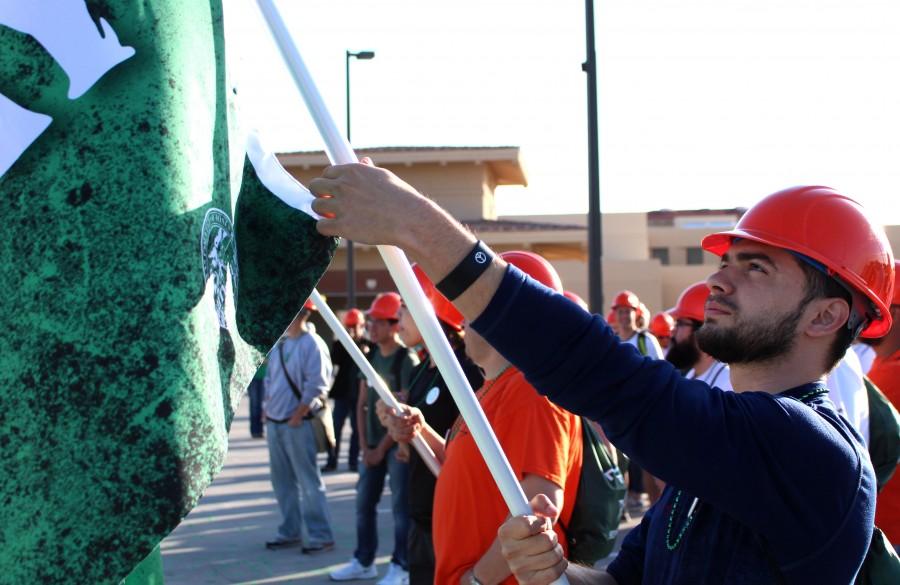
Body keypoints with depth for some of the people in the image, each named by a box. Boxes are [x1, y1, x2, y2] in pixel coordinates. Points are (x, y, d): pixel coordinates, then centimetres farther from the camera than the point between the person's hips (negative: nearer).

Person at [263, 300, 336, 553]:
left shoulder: (312, 344, -11)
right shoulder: (279, 344, 13)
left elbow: (316, 386, -16)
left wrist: (298, 415, -17)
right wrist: (267, 409, 12)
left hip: (298, 423, -8)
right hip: (274, 422, 8)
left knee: (309, 481, -5)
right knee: (282, 481, 14)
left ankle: (319, 535, 0)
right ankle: (290, 531, 24)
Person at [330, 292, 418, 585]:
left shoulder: (407, 360, -11)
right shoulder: (371, 357, 10)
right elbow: (362, 404, 11)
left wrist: (382, 448, -11)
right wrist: (364, 445, 3)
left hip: (396, 444, -7)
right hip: (372, 445, 7)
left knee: (400, 506, -2)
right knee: (364, 503, 11)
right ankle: (364, 561, 23)